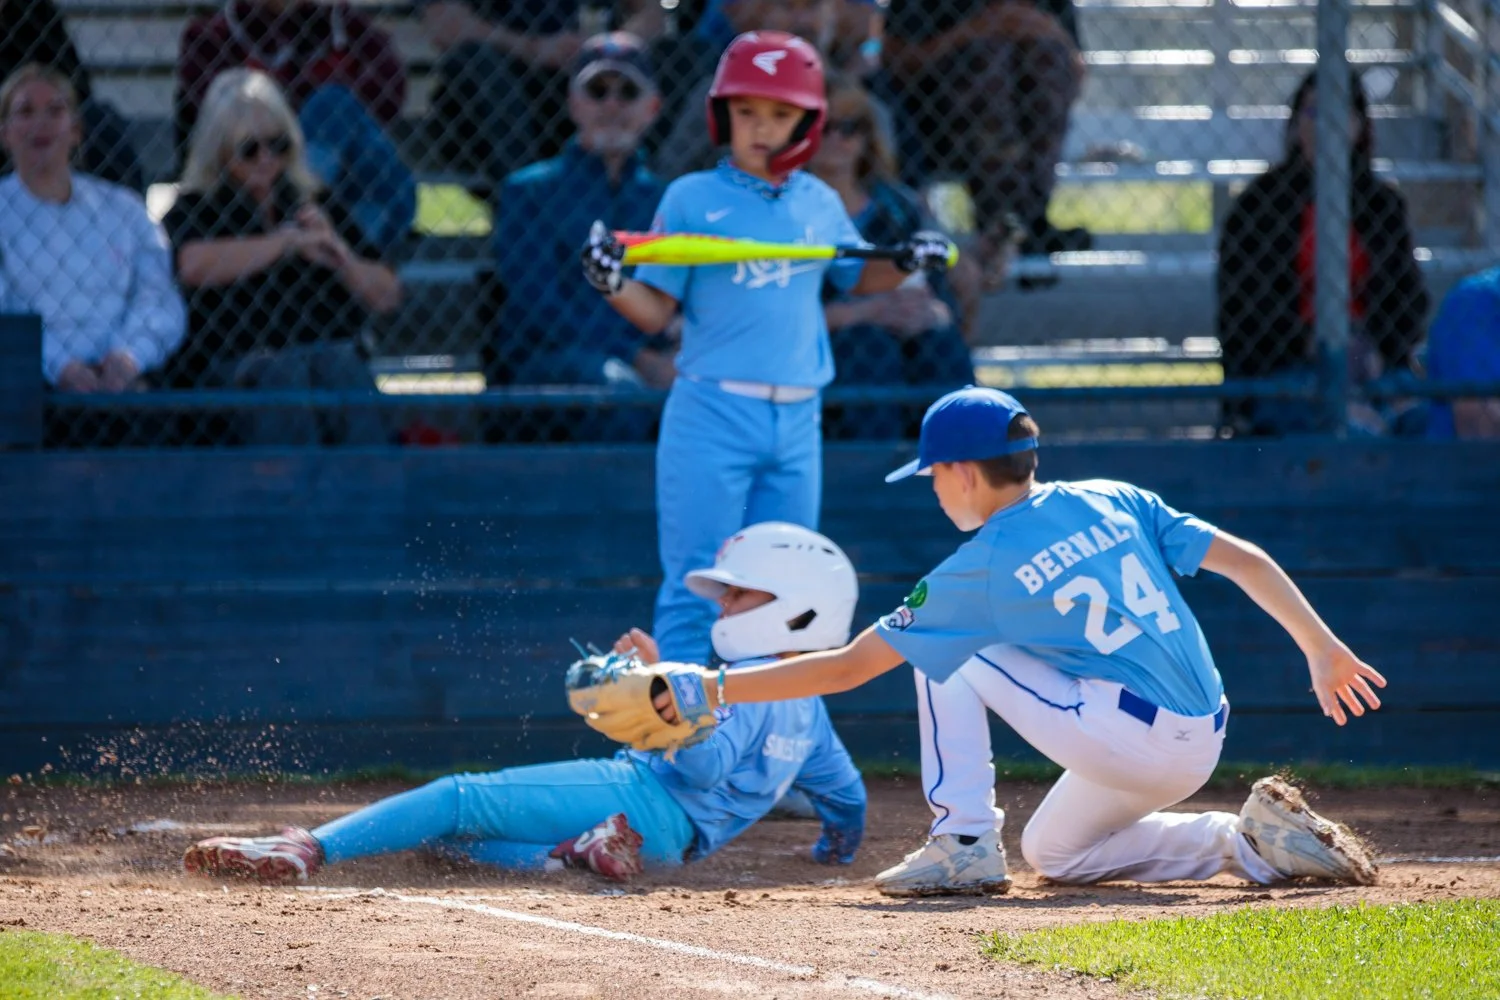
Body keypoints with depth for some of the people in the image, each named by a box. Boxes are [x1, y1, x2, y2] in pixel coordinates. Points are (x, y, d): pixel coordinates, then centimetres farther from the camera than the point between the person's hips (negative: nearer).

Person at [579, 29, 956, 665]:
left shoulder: (820, 204, 9)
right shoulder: (692, 199, -3)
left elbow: (858, 279, 25)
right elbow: (655, 312, -3)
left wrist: (906, 263, 5)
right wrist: (614, 285, -23)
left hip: (797, 421, 4)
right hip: (711, 415, -4)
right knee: (695, 591, -6)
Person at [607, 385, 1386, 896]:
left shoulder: (980, 570, -5)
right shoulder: (1114, 503, 10)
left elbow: (846, 667, -2)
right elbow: (1245, 561, 5)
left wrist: (712, 690, 4)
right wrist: (1323, 651, 10)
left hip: (1125, 740, -7)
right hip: (1198, 748, 7)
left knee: (947, 652, 5)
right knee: (1055, 851, 30)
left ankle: (963, 844, -2)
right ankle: (1250, 842, 12)